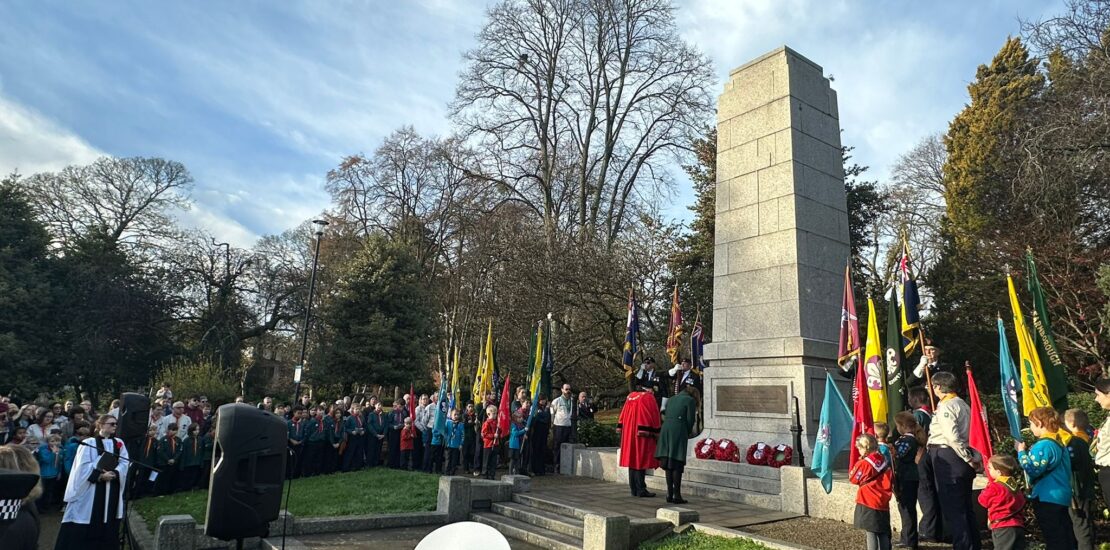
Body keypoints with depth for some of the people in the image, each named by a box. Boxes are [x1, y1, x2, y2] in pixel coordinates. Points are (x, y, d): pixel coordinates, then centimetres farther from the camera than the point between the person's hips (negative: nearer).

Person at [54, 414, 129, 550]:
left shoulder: (119, 443, 9)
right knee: (88, 524, -3)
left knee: (108, 525, 9)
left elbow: (125, 463, 1)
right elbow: (83, 466, -10)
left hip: (112, 490, 4)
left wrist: (114, 474, -16)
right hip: (91, 489, -4)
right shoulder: (89, 443, -3)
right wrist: (99, 476, -19)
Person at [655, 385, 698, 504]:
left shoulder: (672, 399, 22)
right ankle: (677, 495, -1)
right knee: (677, 464, -2)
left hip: (665, 430, 6)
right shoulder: (690, 400, 4)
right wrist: (687, 434, 14)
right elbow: (690, 420, -3)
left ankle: (670, 494, 12)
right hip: (678, 431, -6)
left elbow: (666, 416, 16)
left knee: (668, 464, 10)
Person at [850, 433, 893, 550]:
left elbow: (853, 478, -2)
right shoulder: (884, 460, 5)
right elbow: (891, 480, 15)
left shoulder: (864, 463, -14)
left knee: (871, 532, -2)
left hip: (868, 503, -6)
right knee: (883, 533, 14)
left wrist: (857, 463, 4)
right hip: (883, 503, 6)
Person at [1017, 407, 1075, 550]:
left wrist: (1021, 452, -14)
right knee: (1065, 534, 17)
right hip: (1062, 495, 10)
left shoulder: (1044, 445, -20)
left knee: (1053, 538, -3)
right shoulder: (1058, 441, 11)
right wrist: (1027, 451, 9)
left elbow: (1033, 469, -24)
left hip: (1047, 497, -10)